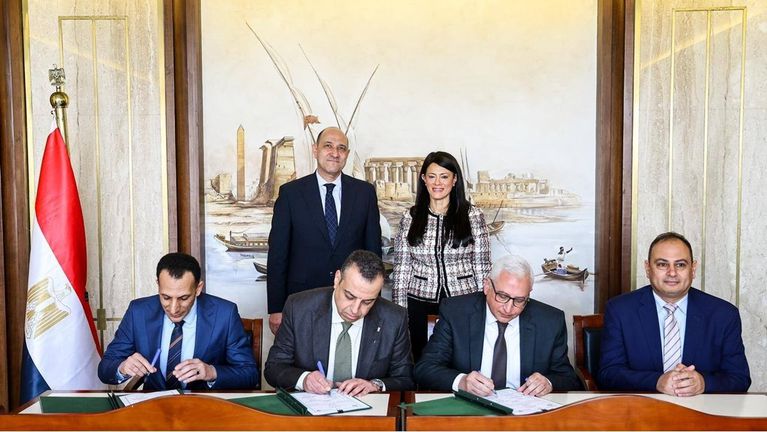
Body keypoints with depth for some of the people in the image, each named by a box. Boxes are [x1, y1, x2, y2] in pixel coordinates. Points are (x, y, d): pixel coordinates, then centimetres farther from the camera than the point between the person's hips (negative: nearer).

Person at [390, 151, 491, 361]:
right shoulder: (410, 217, 4)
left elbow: (482, 265, 2)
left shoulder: (473, 215, 0)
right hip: (419, 304, 1)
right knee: (418, 361, 4)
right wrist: (399, 310, 0)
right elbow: (401, 266, 4)